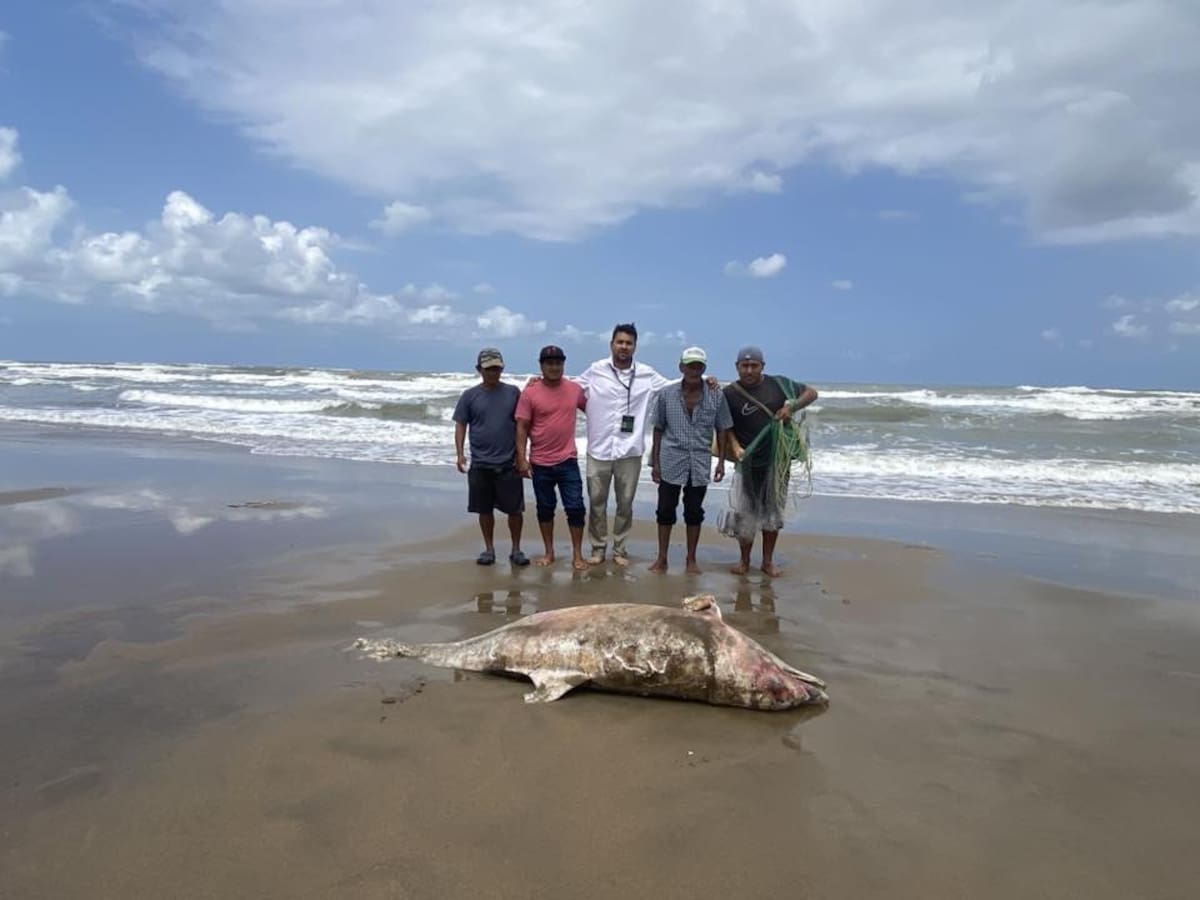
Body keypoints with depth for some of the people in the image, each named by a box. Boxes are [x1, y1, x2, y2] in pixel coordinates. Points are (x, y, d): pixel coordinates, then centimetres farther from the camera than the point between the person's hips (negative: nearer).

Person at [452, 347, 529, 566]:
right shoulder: (470, 395, 2)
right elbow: (460, 425, 3)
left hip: (509, 463, 0)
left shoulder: (513, 392, 2)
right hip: (480, 464, 1)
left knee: (515, 509, 2)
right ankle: (489, 549, 23)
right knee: (485, 509, 9)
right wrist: (460, 454, -6)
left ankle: (516, 550, 15)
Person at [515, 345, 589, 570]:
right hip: (540, 463, -1)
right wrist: (521, 458, -10)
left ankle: (577, 555, 10)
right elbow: (522, 427, -6)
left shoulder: (575, 389, 1)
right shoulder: (530, 393, -7)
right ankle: (549, 552, 25)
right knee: (545, 509, 12)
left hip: (568, 461, 1)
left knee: (575, 507, 0)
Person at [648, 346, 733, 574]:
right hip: (671, 462, 0)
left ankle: (691, 560, 20)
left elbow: (722, 430, 5)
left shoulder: (716, 397, -2)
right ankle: (661, 558, 17)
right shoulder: (666, 395, -2)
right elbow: (658, 429, 3)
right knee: (665, 510, 6)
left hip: (700, 465, 0)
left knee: (694, 512, 9)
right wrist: (655, 462, 1)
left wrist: (721, 461, 1)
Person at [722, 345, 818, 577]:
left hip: (777, 458, 1)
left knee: (773, 510, 9)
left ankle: (768, 561, 21)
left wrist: (791, 406, -12)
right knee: (745, 511, 1)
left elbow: (811, 393, 5)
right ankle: (744, 560, 20)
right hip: (748, 461, -1)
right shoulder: (730, 393, -5)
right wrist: (735, 447, -19)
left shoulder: (777, 384, -2)